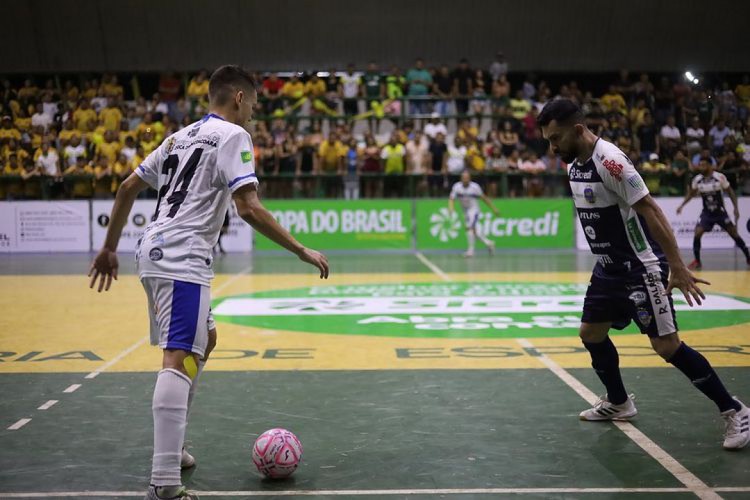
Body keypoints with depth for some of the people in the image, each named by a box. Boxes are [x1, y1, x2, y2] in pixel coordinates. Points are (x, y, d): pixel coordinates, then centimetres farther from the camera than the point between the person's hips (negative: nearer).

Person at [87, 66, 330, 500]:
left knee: (205, 340, 25)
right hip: (182, 260, -9)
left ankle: (171, 449, 29)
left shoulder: (182, 136, 21)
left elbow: (129, 187, 22)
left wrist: (110, 248, 27)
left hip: (156, 253, 10)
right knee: (180, 359, -16)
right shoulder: (232, 135, -4)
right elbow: (249, 209, -15)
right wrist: (302, 251, -9)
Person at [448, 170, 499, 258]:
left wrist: (493, 209, 3)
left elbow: (484, 198, -3)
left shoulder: (475, 187, -15)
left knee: (470, 228, -23)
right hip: (465, 211, 4)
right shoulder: (456, 187, -10)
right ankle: (488, 243, 31)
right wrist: (451, 207, -34)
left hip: (474, 210, -4)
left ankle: (471, 250, -20)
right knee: (475, 232, 10)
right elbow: (451, 199, -11)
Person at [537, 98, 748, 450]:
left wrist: (677, 268, -25)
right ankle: (619, 403, 33)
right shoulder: (574, 166, 5)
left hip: (641, 267, -9)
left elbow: (649, 210, -24)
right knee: (591, 333, 14)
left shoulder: (609, 160, -22)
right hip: (609, 267, 9)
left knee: (667, 346, -9)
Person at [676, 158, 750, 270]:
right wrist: (682, 205, 3)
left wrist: (736, 208, -11)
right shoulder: (697, 180, -7)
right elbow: (691, 193, 11)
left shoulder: (720, 177, -16)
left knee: (734, 234, 2)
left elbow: (730, 192, -6)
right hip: (706, 213, 2)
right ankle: (697, 262, -2)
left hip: (720, 212, -2)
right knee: (697, 234, -13)